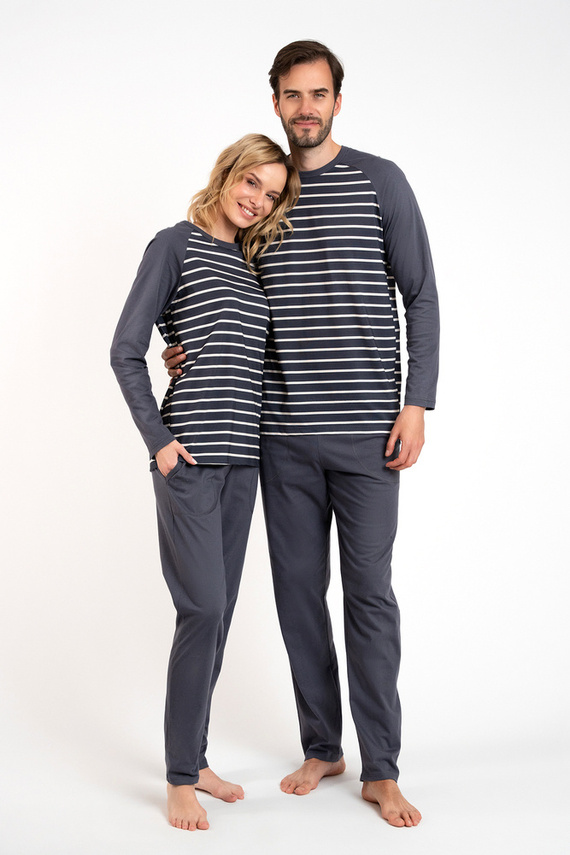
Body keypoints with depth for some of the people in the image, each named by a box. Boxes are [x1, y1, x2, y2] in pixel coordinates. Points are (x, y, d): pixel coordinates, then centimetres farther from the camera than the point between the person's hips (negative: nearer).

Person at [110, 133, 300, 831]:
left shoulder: (251, 260, 18)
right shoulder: (177, 244, -1)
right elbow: (127, 350, -4)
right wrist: (158, 439, -11)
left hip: (241, 457, 7)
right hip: (190, 453, -6)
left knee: (219, 612, 9)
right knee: (203, 609, -9)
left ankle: (196, 760, 20)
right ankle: (180, 779, 2)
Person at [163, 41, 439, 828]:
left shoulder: (380, 181, 1)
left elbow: (421, 296, 0)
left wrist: (417, 403, -8)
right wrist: (193, 350, 2)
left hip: (365, 431, -4)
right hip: (284, 433, 4)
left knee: (368, 592, -1)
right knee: (298, 589, 9)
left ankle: (381, 770, 8)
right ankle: (322, 747, 24)